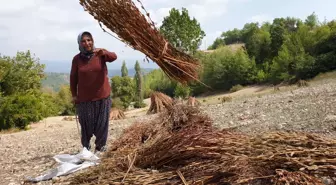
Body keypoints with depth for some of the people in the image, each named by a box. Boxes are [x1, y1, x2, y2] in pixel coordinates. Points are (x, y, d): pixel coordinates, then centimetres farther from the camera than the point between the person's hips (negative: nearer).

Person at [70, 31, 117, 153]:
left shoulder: (100, 53, -4)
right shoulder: (77, 59, -3)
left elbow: (113, 57, -23)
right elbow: (73, 78, 4)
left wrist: (103, 52, -44)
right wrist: (74, 94, 3)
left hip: (102, 96, 0)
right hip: (84, 98, 0)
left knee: (102, 124, 8)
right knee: (86, 125, 5)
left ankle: (100, 146, 26)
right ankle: (85, 147, 24)